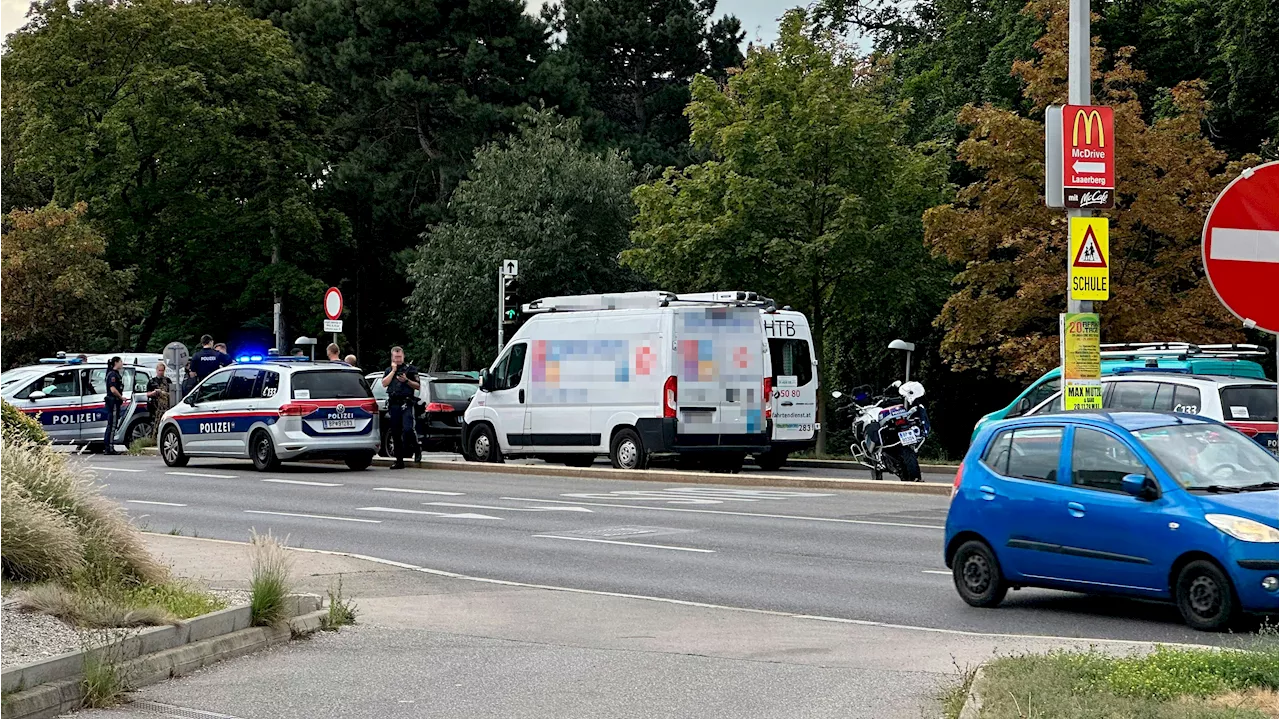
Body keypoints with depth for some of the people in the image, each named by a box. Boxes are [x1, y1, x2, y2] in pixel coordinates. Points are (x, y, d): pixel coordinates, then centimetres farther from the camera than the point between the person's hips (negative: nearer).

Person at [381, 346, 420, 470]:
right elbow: (384, 383, 1)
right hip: (393, 404, 4)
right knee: (396, 434, 5)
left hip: (406, 404, -4)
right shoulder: (389, 370, 18)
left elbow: (418, 386, 4)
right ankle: (399, 460, 9)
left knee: (407, 429, -22)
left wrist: (407, 381, -11)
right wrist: (393, 370, -1)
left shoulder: (410, 369, 8)